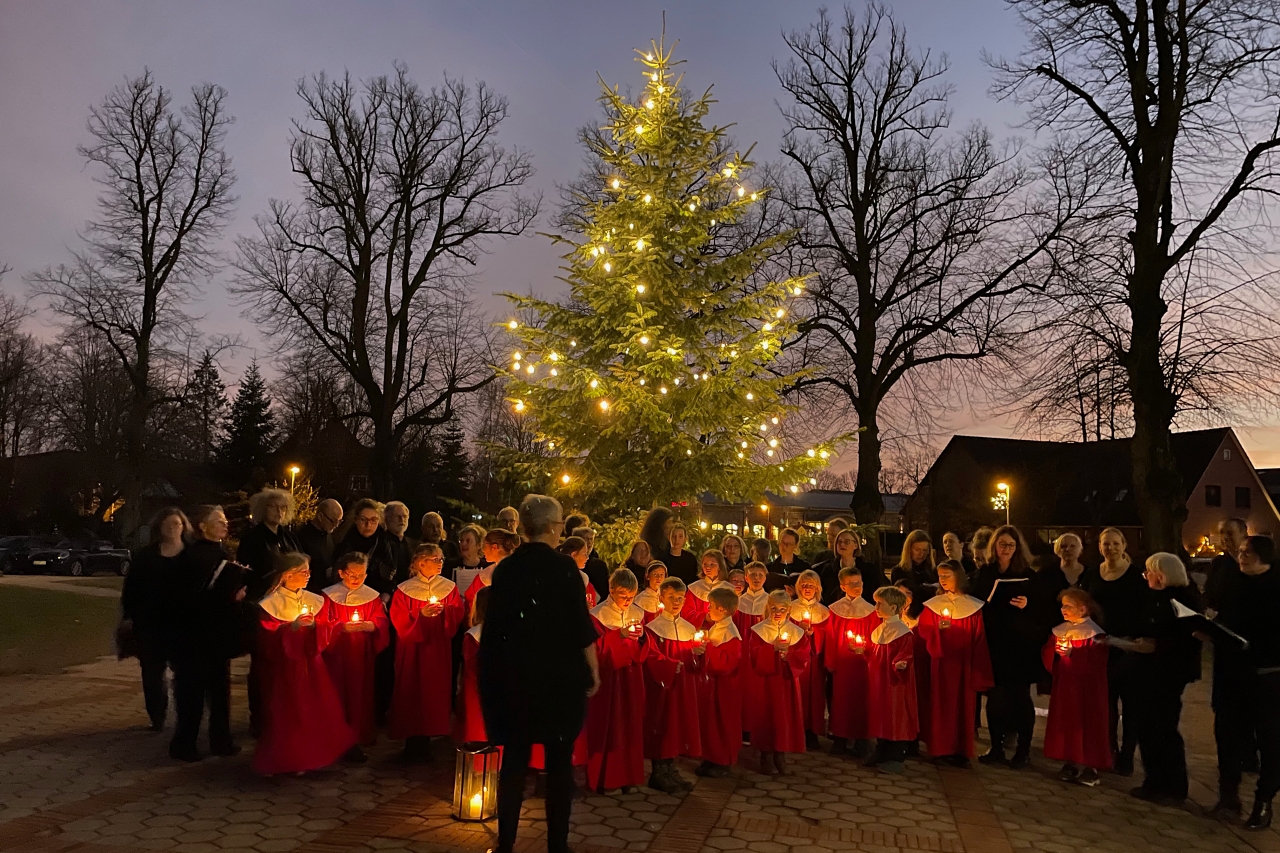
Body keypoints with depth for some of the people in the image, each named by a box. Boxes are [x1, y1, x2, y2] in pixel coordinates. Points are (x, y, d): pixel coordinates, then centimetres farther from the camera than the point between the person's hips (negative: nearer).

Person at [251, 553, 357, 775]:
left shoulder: (315, 600, 7)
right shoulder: (270, 604, -7)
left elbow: (327, 631, 5)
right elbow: (268, 640, -11)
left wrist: (314, 625, -15)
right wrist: (292, 627, -22)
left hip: (310, 665, 4)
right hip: (283, 668, -4)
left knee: (314, 711, 4)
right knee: (285, 715, 0)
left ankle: (308, 757, 19)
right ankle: (281, 761, 16)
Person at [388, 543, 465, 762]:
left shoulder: (450, 587, 4)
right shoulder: (404, 590, -3)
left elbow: (458, 615, 2)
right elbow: (399, 620, -6)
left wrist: (444, 611, -17)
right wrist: (421, 615, -19)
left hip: (438, 648, 2)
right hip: (412, 650, -2)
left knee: (435, 691, 3)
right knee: (411, 692, 0)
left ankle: (425, 740, 15)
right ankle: (412, 742, 12)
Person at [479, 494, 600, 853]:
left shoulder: (505, 568, 1)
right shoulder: (564, 566, -11)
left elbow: (494, 626, 8)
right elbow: (581, 626, -11)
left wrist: (503, 670, 18)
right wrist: (594, 671, 0)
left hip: (514, 676, 4)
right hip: (560, 676, -3)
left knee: (514, 757, 12)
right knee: (559, 760, 8)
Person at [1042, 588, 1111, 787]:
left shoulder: (1094, 633, -11)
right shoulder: (1060, 630, 9)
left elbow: (1095, 662, -17)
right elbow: (1047, 654, 10)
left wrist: (1073, 653, -23)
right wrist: (1055, 650, -10)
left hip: (1085, 689, -6)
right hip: (1063, 686, 6)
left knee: (1085, 724, -3)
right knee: (1064, 722, 7)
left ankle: (1091, 768, 5)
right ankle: (1069, 764, 16)